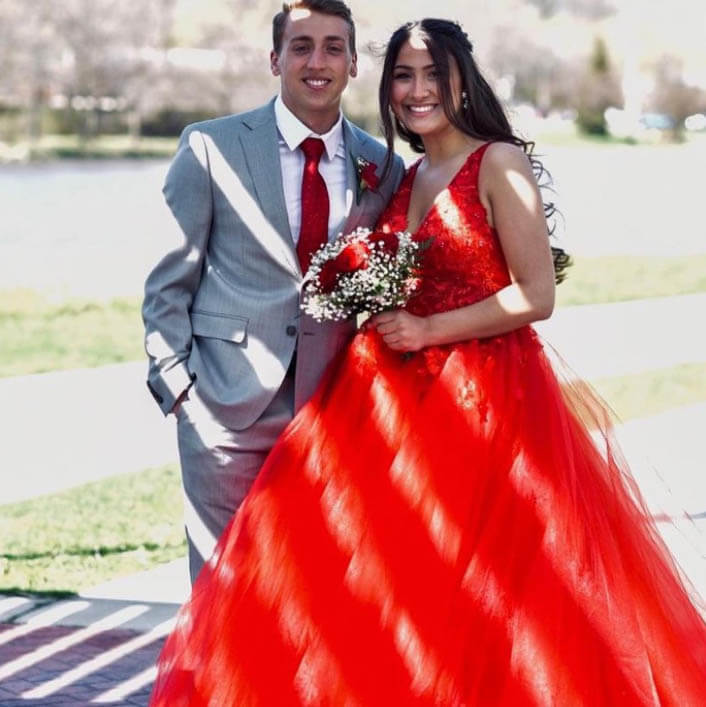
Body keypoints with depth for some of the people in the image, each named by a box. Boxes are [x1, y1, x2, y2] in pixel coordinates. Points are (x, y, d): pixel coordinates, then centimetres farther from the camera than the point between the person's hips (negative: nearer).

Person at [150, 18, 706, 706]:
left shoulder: (500, 163, -6)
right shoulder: (404, 178, 15)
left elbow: (536, 295, -12)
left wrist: (428, 330, -13)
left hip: (485, 404, -6)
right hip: (398, 401, 7)